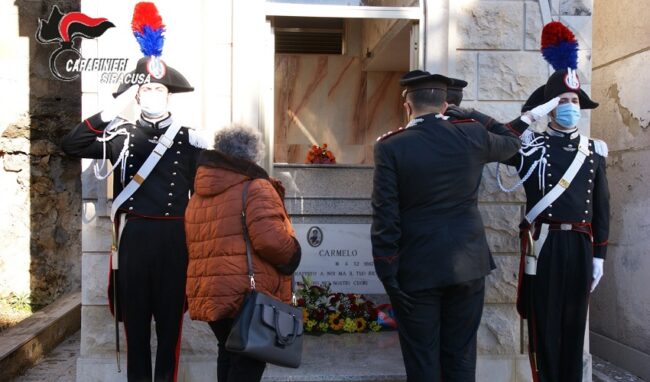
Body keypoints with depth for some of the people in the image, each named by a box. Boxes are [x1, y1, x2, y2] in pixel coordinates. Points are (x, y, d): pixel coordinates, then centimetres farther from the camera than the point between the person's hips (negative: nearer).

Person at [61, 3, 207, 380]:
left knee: (170, 323, 8)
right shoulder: (121, 134, 8)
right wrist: (112, 111, -12)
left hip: (173, 240, -1)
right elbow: (72, 145, -4)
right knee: (135, 322, 10)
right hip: (132, 239, 1)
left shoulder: (191, 139, 4)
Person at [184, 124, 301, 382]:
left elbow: (195, 248, 17)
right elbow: (270, 240, -21)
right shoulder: (256, 187, -9)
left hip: (208, 295, 8)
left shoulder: (197, 197, 16)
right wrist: (292, 255, -3)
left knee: (229, 354, 21)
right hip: (248, 295, -7)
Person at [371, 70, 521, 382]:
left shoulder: (390, 147, -9)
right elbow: (512, 142, 21)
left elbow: (385, 218, -11)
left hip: (415, 270, -3)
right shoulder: (471, 135, -2)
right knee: (461, 356, 13)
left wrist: (387, 273, -5)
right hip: (467, 264, 3)